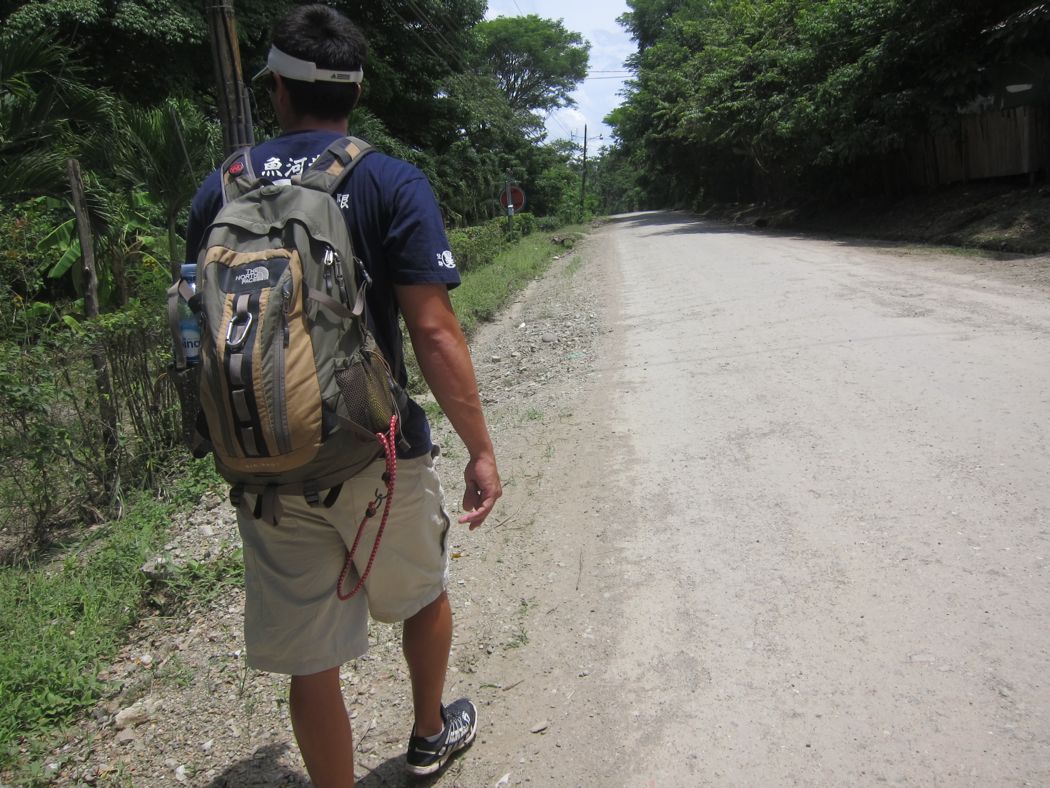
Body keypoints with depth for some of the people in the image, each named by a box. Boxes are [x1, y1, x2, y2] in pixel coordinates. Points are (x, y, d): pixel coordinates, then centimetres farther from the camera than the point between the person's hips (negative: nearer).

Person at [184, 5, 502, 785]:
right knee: (423, 593, 26)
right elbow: (433, 330, -17)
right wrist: (482, 450, -9)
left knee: (311, 660, 13)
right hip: (376, 456, -2)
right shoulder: (393, 184, -9)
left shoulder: (220, 190, 3)